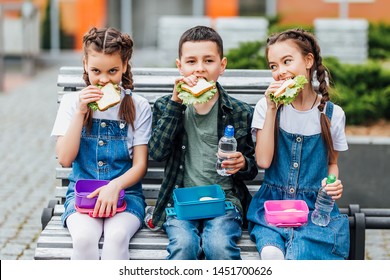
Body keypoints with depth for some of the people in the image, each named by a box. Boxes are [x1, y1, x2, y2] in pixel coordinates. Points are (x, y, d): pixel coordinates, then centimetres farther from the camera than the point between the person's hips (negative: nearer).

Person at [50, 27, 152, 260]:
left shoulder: (138, 106, 3)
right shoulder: (72, 102, 5)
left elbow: (140, 164, 0)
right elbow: (65, 159, -3)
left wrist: (115, 186, -20)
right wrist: (81, 112, -12)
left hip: (125, 192, 0)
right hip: (82, 192, 1)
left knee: (117, 236, -34)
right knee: (84, 237, -33)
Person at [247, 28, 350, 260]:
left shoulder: (332, 113, 3)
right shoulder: (266, 107, 2)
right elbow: (263, 161, -9)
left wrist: (333, 184, -7)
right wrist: (271, 110, -11)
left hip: (315, 206, 0)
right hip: (272, 202, 0)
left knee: (297, 256, -28)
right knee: (271, 253, -30)